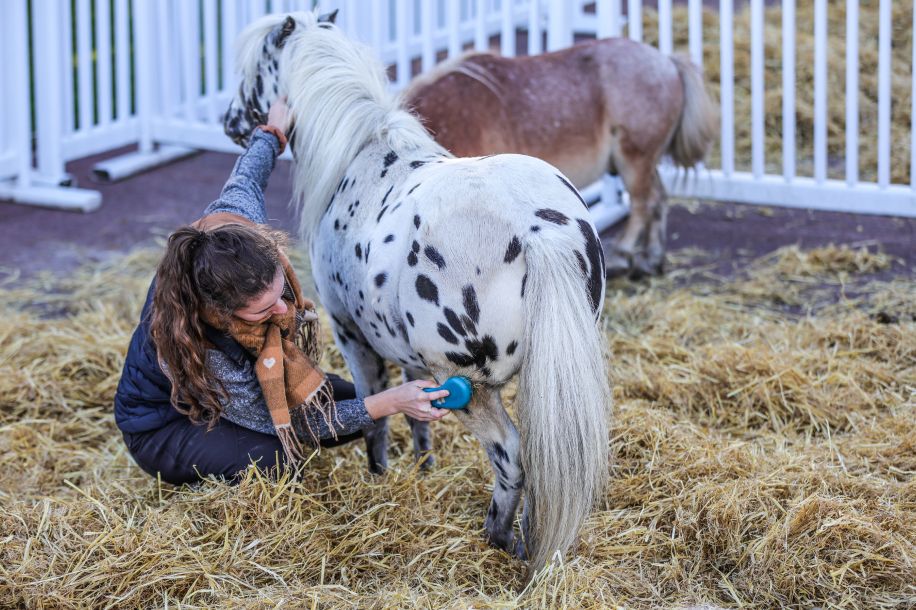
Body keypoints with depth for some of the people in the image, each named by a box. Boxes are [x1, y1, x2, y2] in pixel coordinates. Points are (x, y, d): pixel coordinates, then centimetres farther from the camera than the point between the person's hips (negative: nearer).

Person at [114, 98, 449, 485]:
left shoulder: (241, 224, -30)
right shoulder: (196, 351, -43)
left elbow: (245, 179, -3)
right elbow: (286, 422, -30)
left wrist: (272, 134, 18)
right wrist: (389, 403, -35)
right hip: (164, 428, -7)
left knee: (352, 404, -2)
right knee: (275, 461, -33)